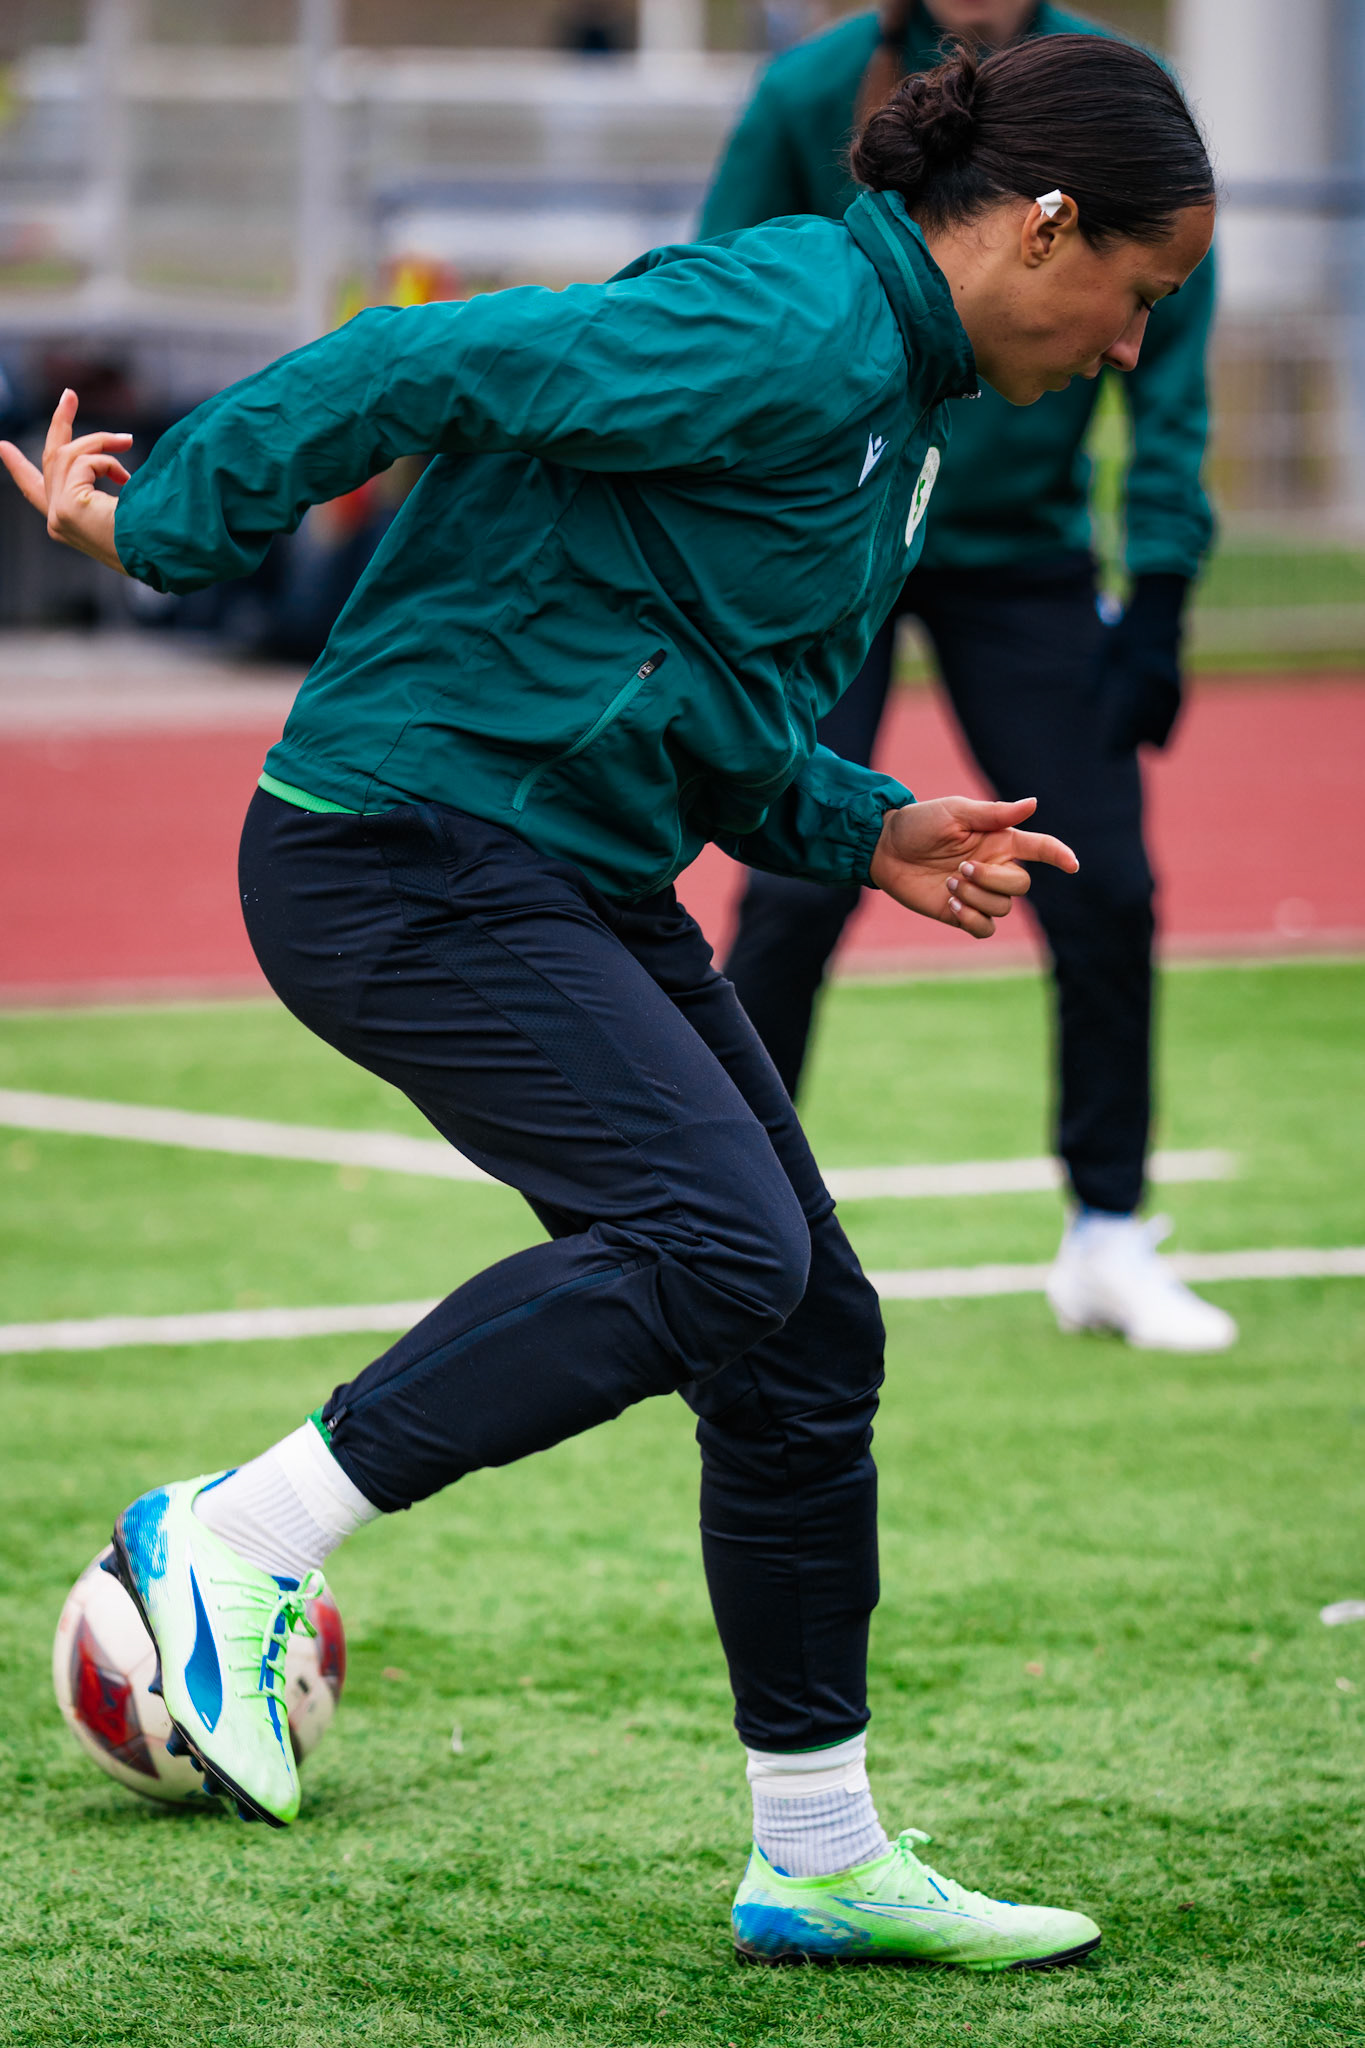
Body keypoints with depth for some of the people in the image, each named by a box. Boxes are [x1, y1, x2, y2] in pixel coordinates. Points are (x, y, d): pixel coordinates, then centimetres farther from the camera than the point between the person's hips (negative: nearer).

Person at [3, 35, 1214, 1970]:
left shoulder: (889, 391, 16)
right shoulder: (794, 331, -17)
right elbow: (434, 366, -22)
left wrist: (866, 829, 11)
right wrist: (158, 522, -16)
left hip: (581, 887, 10)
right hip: (408, 851, -10)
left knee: (814, 1332, 6)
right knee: (718, 1243, -24)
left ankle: (821, 1858, 16)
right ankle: (239, 1541, -14)